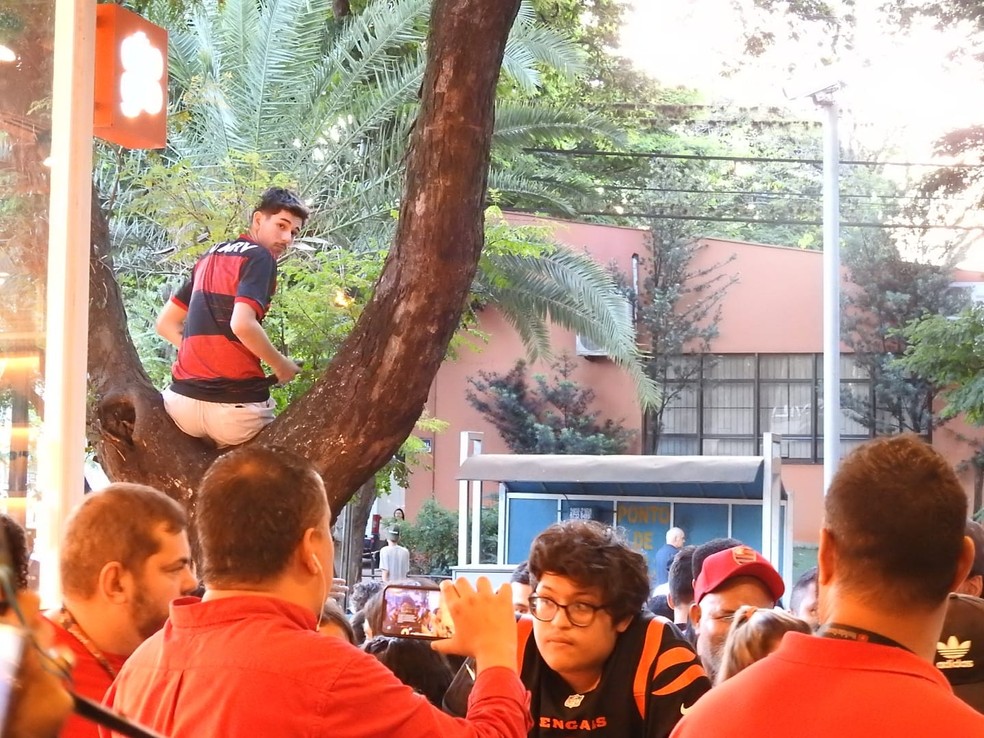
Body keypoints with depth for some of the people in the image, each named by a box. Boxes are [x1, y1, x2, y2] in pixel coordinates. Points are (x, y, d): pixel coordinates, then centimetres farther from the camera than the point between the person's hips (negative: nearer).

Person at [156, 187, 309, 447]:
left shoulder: (212, 255, 18)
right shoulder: (260, 258, -5)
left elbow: (165, 323, 21)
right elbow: (242, 325, -21)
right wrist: (281, 365, -7)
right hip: (235, 405, -6)